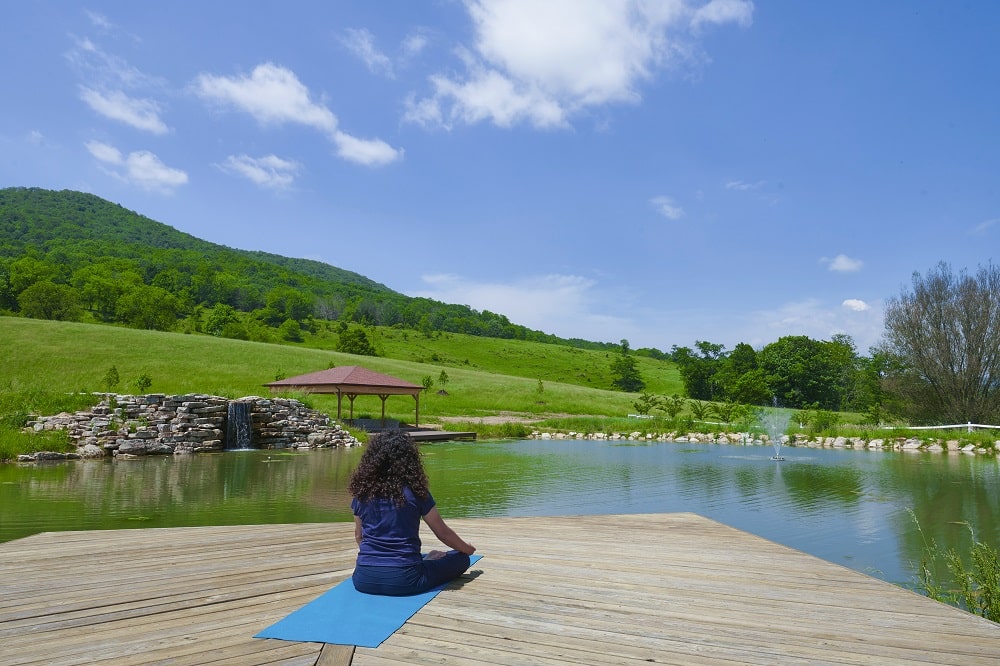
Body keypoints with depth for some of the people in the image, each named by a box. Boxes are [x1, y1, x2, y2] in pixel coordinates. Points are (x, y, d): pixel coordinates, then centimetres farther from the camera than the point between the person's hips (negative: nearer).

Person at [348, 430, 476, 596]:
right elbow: (443, 533, 4)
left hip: (364, 580, 4)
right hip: (403, 580, -3)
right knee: (461, 558, 12)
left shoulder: (362, 492, 2)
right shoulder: (414, 492, -8)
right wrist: (468, 548, 24)